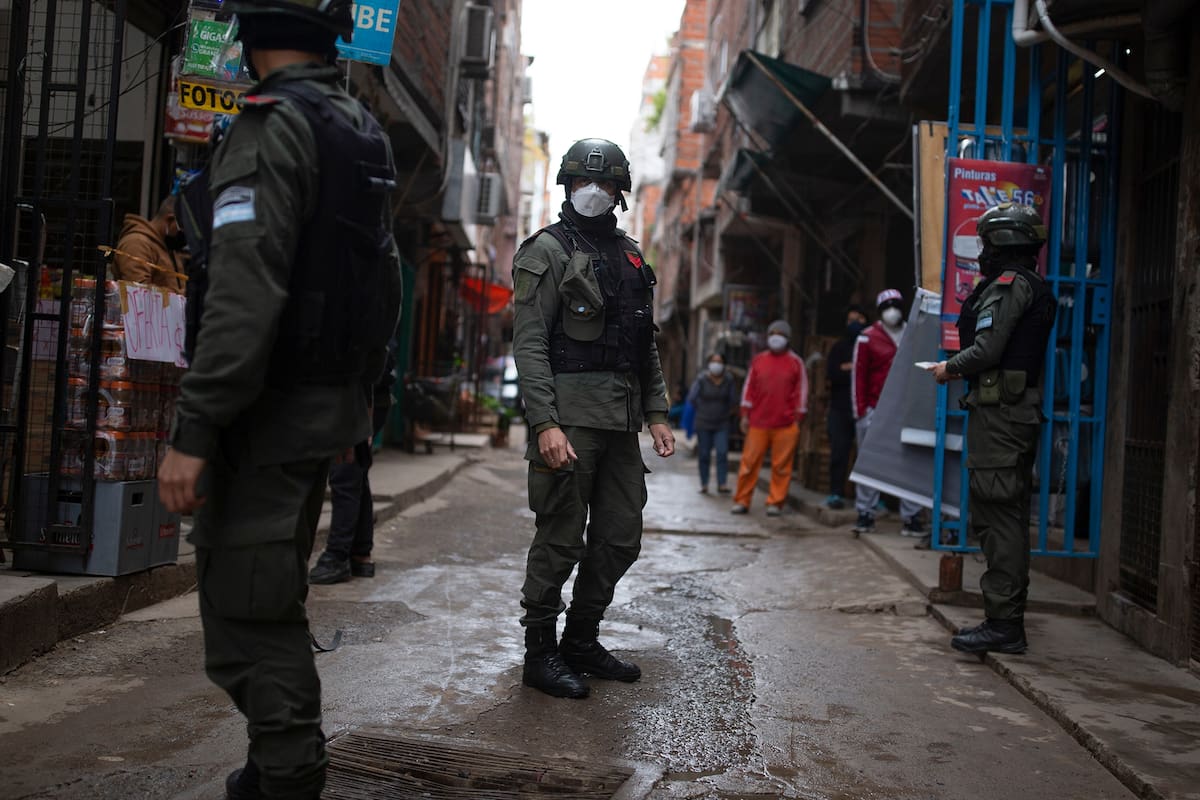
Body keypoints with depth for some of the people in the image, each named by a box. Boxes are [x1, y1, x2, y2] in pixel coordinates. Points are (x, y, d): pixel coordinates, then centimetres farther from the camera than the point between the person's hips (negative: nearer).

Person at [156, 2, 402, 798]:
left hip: (271, 411, -9)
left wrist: (193, 431, -22)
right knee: (274, 601, 20)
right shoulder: (365, 132, 13)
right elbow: (387, 282, 18)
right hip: (333, 400, 9)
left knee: (245, 613, -2)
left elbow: (244, 294, -24)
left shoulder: (272, 126, -14)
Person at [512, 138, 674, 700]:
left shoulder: (630, 255, 19)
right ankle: (540, 653, 12)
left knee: (621, 538, 10)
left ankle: (582, 642, 25)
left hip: (621, 421, 7)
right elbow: (529, 342, -11)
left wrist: (656, 413, 13)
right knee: (561, 541, -2)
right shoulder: (549, 249, -2)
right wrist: (544, 423, -20)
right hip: (570, 415, -7)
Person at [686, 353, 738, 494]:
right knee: (704, 455, 3)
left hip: (722, 425, 1)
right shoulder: (701, 380, -7)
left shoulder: (728, 381, -2)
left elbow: (733, 401, 8)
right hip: (703, 424, 0)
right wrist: (703, 411, 7)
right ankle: (704, 485, 11)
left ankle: (722, 484, -8)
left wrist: (727, 414, 10)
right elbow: (691, 399, 1)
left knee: (722, 453, -10)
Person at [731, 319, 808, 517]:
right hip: (758, 423, 1)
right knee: (749, 462, 0)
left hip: (785, 425, -1)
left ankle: (775, 502, 10)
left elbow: (802, 391, 6)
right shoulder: (758, 360, 10)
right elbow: (748, 387, 12)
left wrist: (798, 420, 4)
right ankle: (742, 501, 7)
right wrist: (745, 415, 8)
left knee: (781, 465, 1)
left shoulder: (796, 362, 5)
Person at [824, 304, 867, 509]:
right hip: (841, 408, 2)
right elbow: (831, 372, 0)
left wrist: (847, 368, -5)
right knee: (839, 451, -3)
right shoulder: (839, 347, 16)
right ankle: (835, 493, -1)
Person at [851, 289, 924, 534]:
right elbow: (858, 373, 0)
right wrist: (860, 409, -6)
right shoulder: (868, 338, 2)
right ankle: (865, 514, 9)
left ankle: (912, 517, 3)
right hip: (874, 410, -2)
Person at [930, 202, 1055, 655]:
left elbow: (987, 348, -18)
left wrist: (950, 369, -2)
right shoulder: (1035, 287, 20)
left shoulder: (1009, 283, -10)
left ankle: (1003, 623, -6)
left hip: (999, 412, -10)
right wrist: (961, 369, 17)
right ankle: (1008, 622, 21)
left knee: (997, 516, -9)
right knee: (1009, 517, 13)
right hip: (1021, 410, 10)